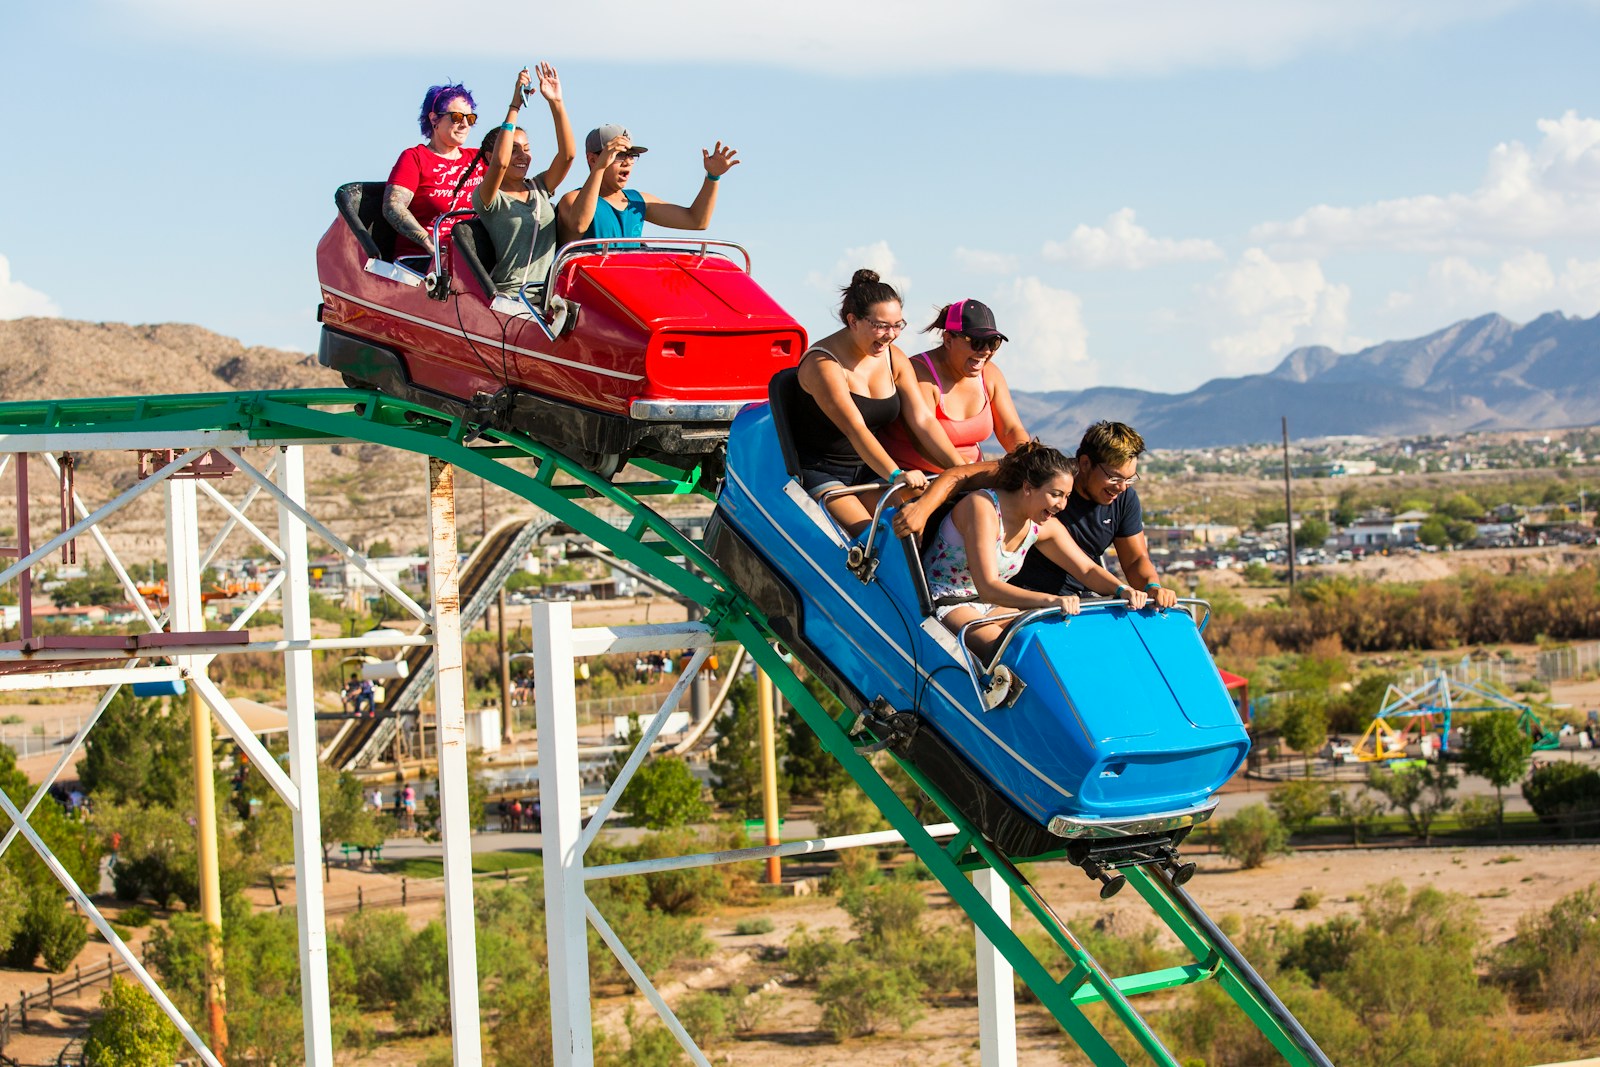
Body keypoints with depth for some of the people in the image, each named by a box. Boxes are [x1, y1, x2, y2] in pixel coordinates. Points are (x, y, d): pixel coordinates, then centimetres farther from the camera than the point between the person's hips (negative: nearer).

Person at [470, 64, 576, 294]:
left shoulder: (539, 187, 17)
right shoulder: (484, 197, 2)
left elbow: (567, 154, 4)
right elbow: (500, 163, -18)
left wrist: (556, 102, -4)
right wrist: (515, 106, -16)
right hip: (509, 291, -5)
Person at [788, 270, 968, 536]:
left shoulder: (894, 359, 4)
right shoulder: (823, 363, -19)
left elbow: (923, 421, -2)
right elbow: (855, 429, -30)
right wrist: (895, 474, -43)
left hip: (869, 471, 6)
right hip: (819, 472, -6)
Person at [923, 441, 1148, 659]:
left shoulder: (1043, 526, -3)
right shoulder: (983, 507, -26)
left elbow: (1087, 570, 6)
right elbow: (988, 588, -35)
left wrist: (1121, 590, -17)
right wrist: (1050, 600, -48)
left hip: (990, 606, 8)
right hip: (945, 606, -8)